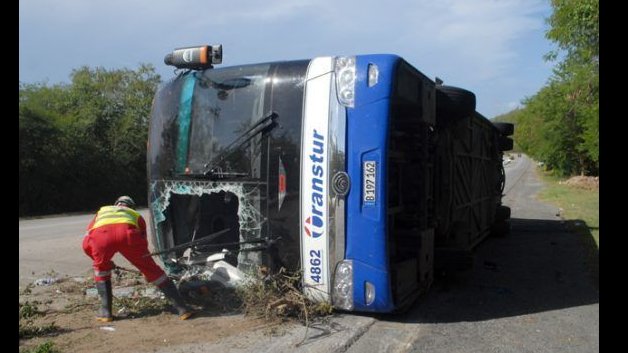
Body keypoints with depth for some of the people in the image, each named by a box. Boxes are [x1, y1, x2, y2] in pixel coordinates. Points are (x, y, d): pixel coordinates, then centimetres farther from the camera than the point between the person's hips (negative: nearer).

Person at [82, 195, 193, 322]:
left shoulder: (102, 211, 43)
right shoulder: (136, 214, 41)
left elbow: (86, 244, 33)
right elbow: (143, 243, 40)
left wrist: (105, 261, 47)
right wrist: (147, 271, 55)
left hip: (100, 234, 0)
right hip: (127, 232, 0)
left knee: (100, 268, 30)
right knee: (152, 270, 13)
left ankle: (105, 312, 26)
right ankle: (182, 308, 12)